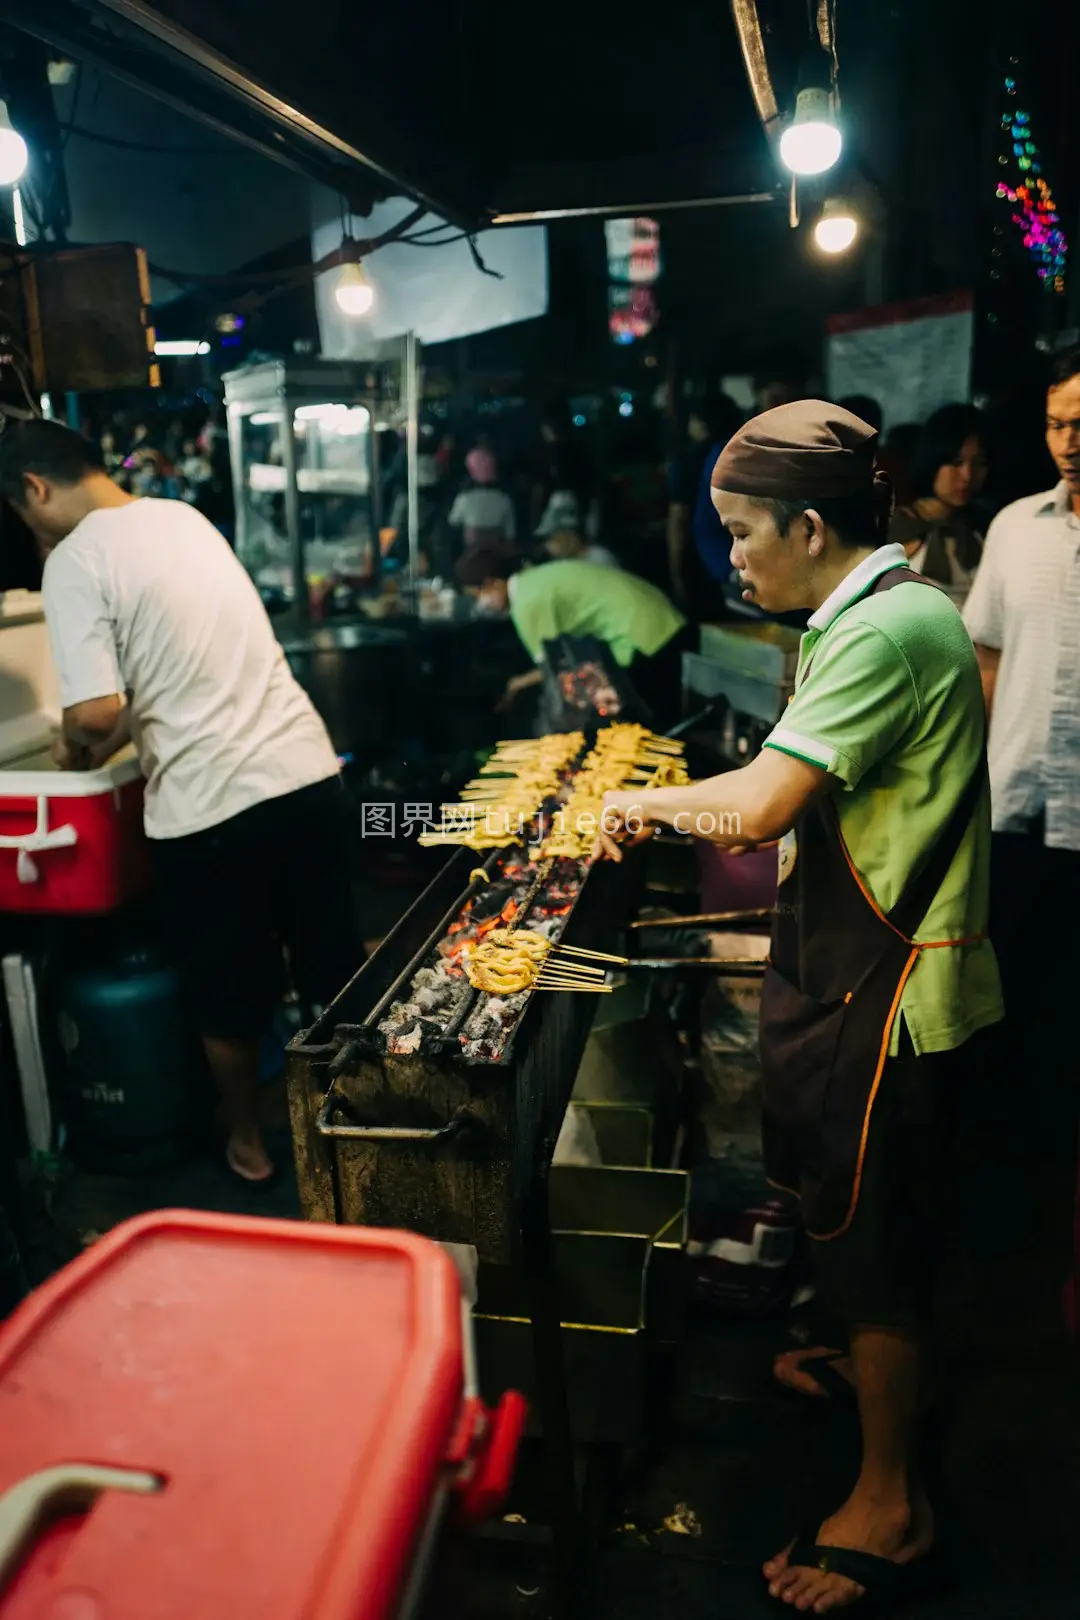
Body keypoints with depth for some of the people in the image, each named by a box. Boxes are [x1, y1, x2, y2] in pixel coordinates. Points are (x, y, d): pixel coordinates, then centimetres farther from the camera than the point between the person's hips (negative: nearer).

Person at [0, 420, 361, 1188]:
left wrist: (78, 755, 4)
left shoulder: (75, 559, -9)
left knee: (229, 991, 15)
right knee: (335, 964, 19)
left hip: (211, 804, -6)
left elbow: (98, 713, -18)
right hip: (307, 769, 6)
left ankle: (249, 1143, 34)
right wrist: (111, 739, 23)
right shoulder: (183, 516, 14)